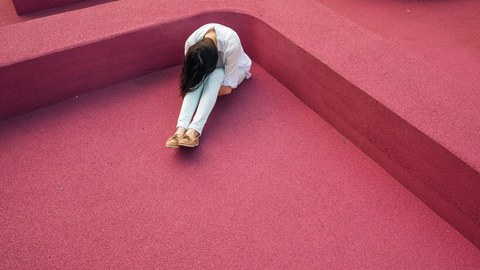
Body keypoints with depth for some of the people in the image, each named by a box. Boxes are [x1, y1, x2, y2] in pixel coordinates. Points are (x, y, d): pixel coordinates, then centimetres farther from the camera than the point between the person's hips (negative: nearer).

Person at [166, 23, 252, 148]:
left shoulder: (231, 44, -40)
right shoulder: (191, 42, -30)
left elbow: (227, 88, -34)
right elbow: (191, 71, -14)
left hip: (234, 68, -3)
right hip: (207, 71, 3)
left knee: (215, 75, -37)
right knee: (197, 80, -33)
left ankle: (194, 130, -48)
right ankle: (181, 128, -45)